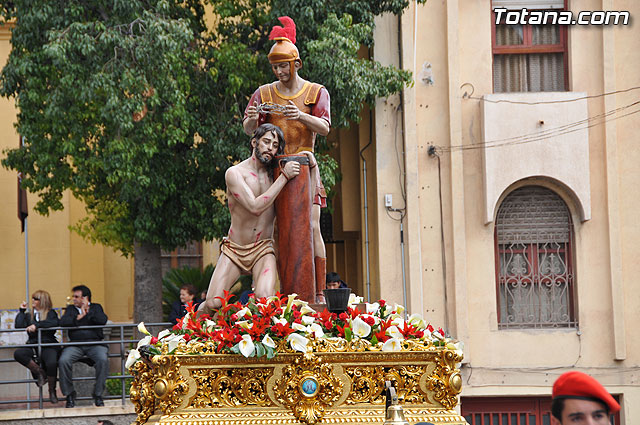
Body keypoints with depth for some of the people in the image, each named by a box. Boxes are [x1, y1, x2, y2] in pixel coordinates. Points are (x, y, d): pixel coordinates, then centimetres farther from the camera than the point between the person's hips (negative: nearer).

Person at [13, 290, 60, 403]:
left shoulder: (51, 313, 11)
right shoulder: (28, 315, 20)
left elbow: (54, 323, -11)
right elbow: (18, 326, 5)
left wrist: (36, 325, -19)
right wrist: (21, 311, 9)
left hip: (48, 345, -3)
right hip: (33, 345, 3)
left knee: (51, 363, -34)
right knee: (18, 354, -29)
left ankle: (52, 391, -12)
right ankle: (39, 371, -12)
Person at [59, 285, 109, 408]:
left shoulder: (96, 307, 17)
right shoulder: (71, 309, 21)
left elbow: (103, 320, -3)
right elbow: (63, 322, 2)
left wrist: (87, 312, -1)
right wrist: (78, 317, -6)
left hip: (95, 343, -1)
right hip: (75, 345, 1)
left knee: (103, 359, -33)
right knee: (63, 361, -29)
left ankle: (98, 394, -18)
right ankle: (69, 394, -12)